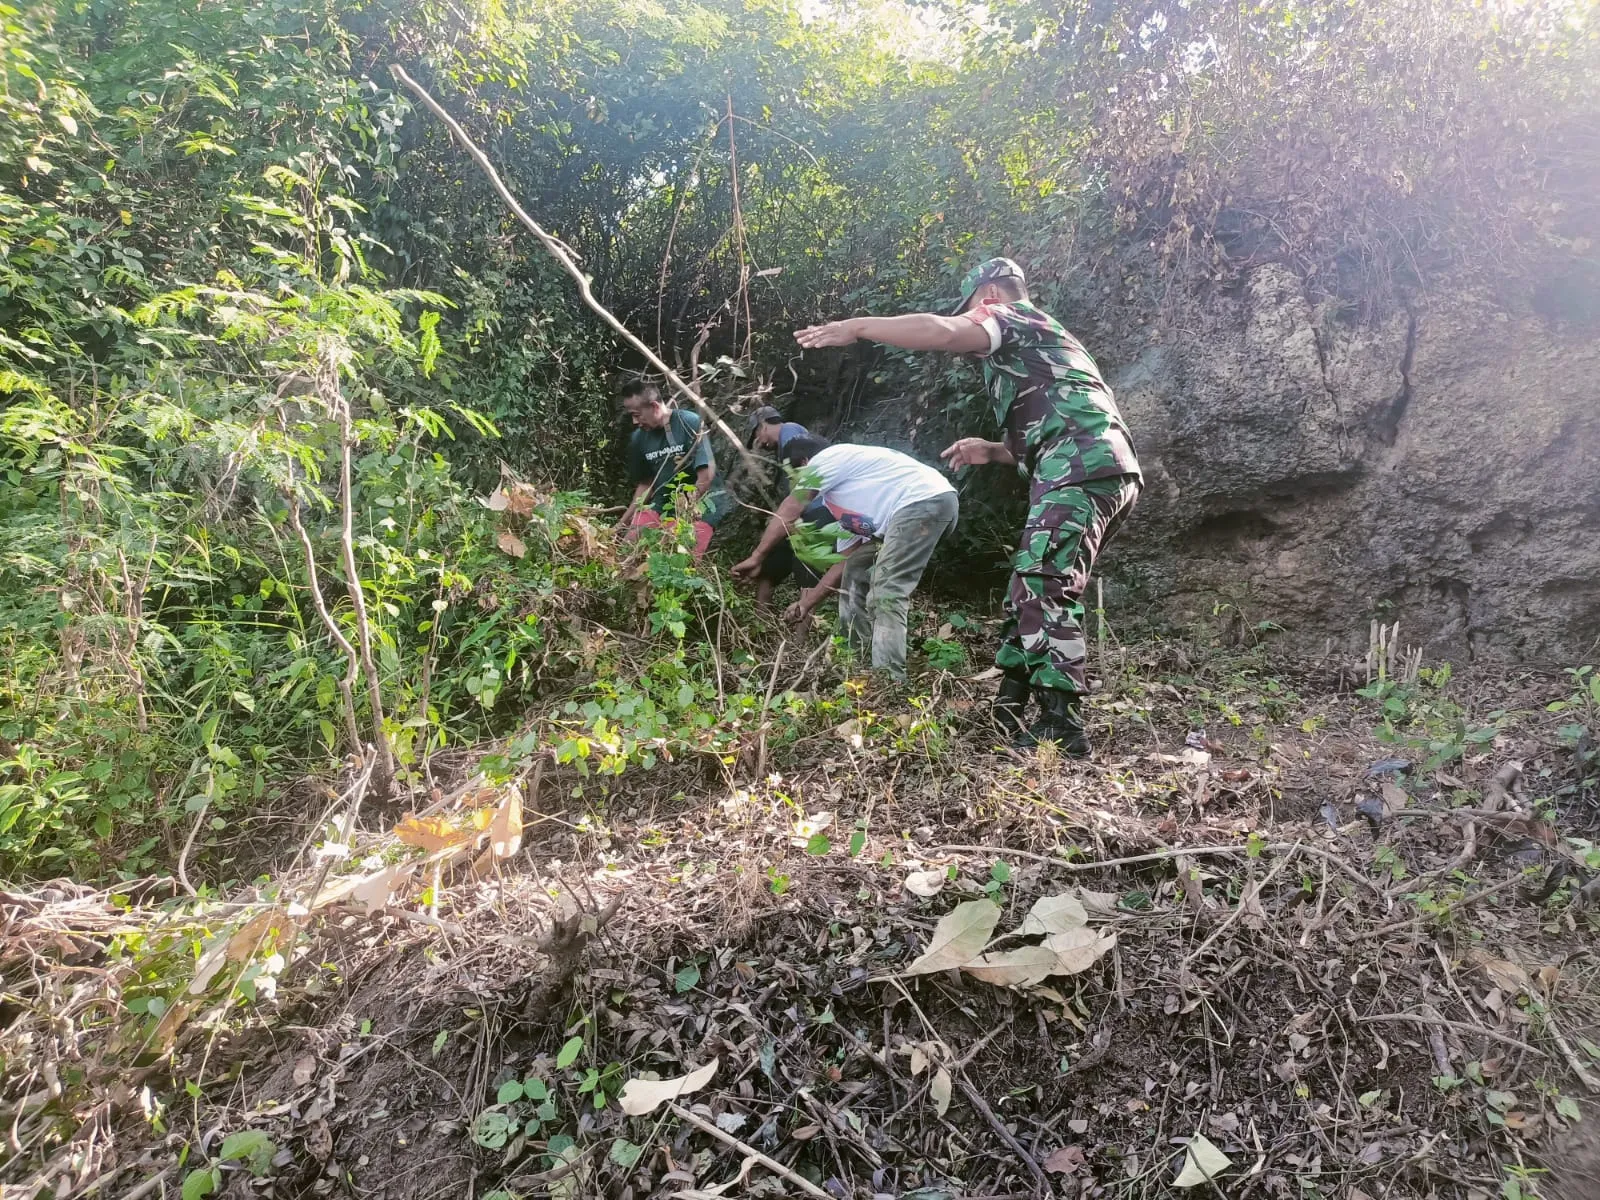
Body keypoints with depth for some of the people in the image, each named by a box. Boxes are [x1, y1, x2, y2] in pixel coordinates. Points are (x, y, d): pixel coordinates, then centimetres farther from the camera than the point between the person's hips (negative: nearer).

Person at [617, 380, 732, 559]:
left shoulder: (690, 423, -14)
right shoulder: (638, 439, 4)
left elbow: (707, 473, -16)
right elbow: (645, 484, 13)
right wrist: (622, 523, 9)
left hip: (700, 499, -5)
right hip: (664, 501, 6)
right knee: (630, 544, -12)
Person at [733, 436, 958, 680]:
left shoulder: (825, 459, 4)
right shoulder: (845, 497, 29)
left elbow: (788, 514, 0)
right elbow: (844, 561, 27)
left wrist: (756, 558, 5)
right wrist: (807, 602, 28)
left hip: (927, 500, -10)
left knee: (887, 593, -15)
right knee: (856, 573, 17)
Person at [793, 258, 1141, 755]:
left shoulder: (1011, 317, 6)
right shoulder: (1043, 340, 36)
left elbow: (942, 331, -15)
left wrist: (857, 326, -9)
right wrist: (991, 450, 29)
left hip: (1083, 472, -10)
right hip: (1106, 471, 10)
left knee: (1042, 591, -15)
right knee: (1033, 590, 11)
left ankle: (1061, 728, -16)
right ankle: (1010, 715, 15)